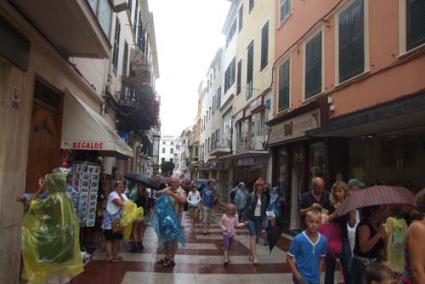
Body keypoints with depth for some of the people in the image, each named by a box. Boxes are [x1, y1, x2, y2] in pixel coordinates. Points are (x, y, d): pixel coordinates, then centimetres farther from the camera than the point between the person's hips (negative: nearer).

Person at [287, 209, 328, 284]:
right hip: (302, 277, -5)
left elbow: (321, 258, 11)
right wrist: (297, 275, -15)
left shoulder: (323, 240, -5)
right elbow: (289, 259, -11)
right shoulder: (298, 239, -18)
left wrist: (318, 274, 8)